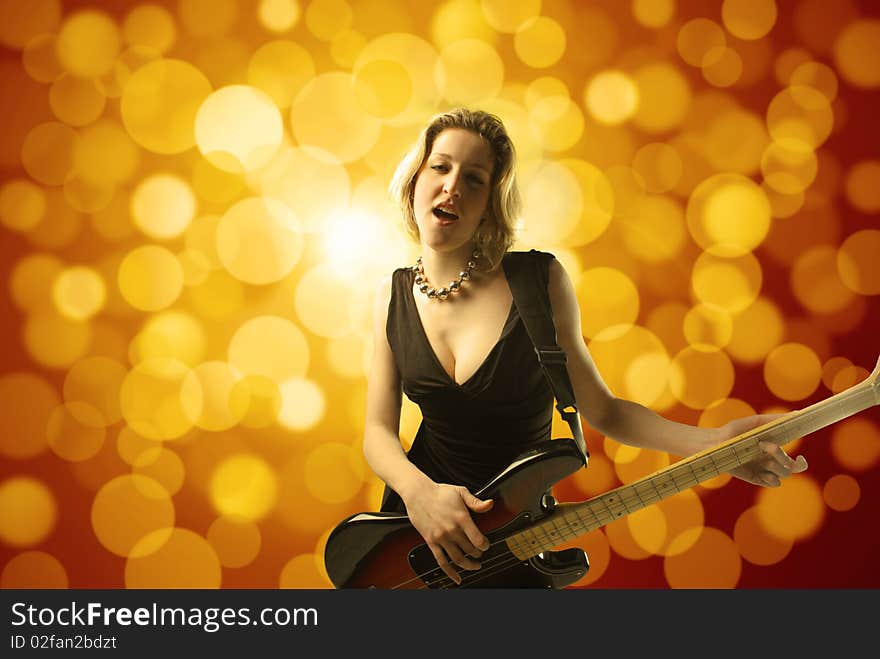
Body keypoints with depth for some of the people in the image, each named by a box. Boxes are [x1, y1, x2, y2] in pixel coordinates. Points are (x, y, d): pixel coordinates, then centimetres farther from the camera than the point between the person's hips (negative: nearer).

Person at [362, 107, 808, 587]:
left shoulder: (541, 281, -14)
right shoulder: (393, 295, -6)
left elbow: (600, 409, -8)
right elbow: (379, 431, -6)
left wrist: (713, 443, -22)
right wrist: (418, 491, -25)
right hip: (414, 528, 3)